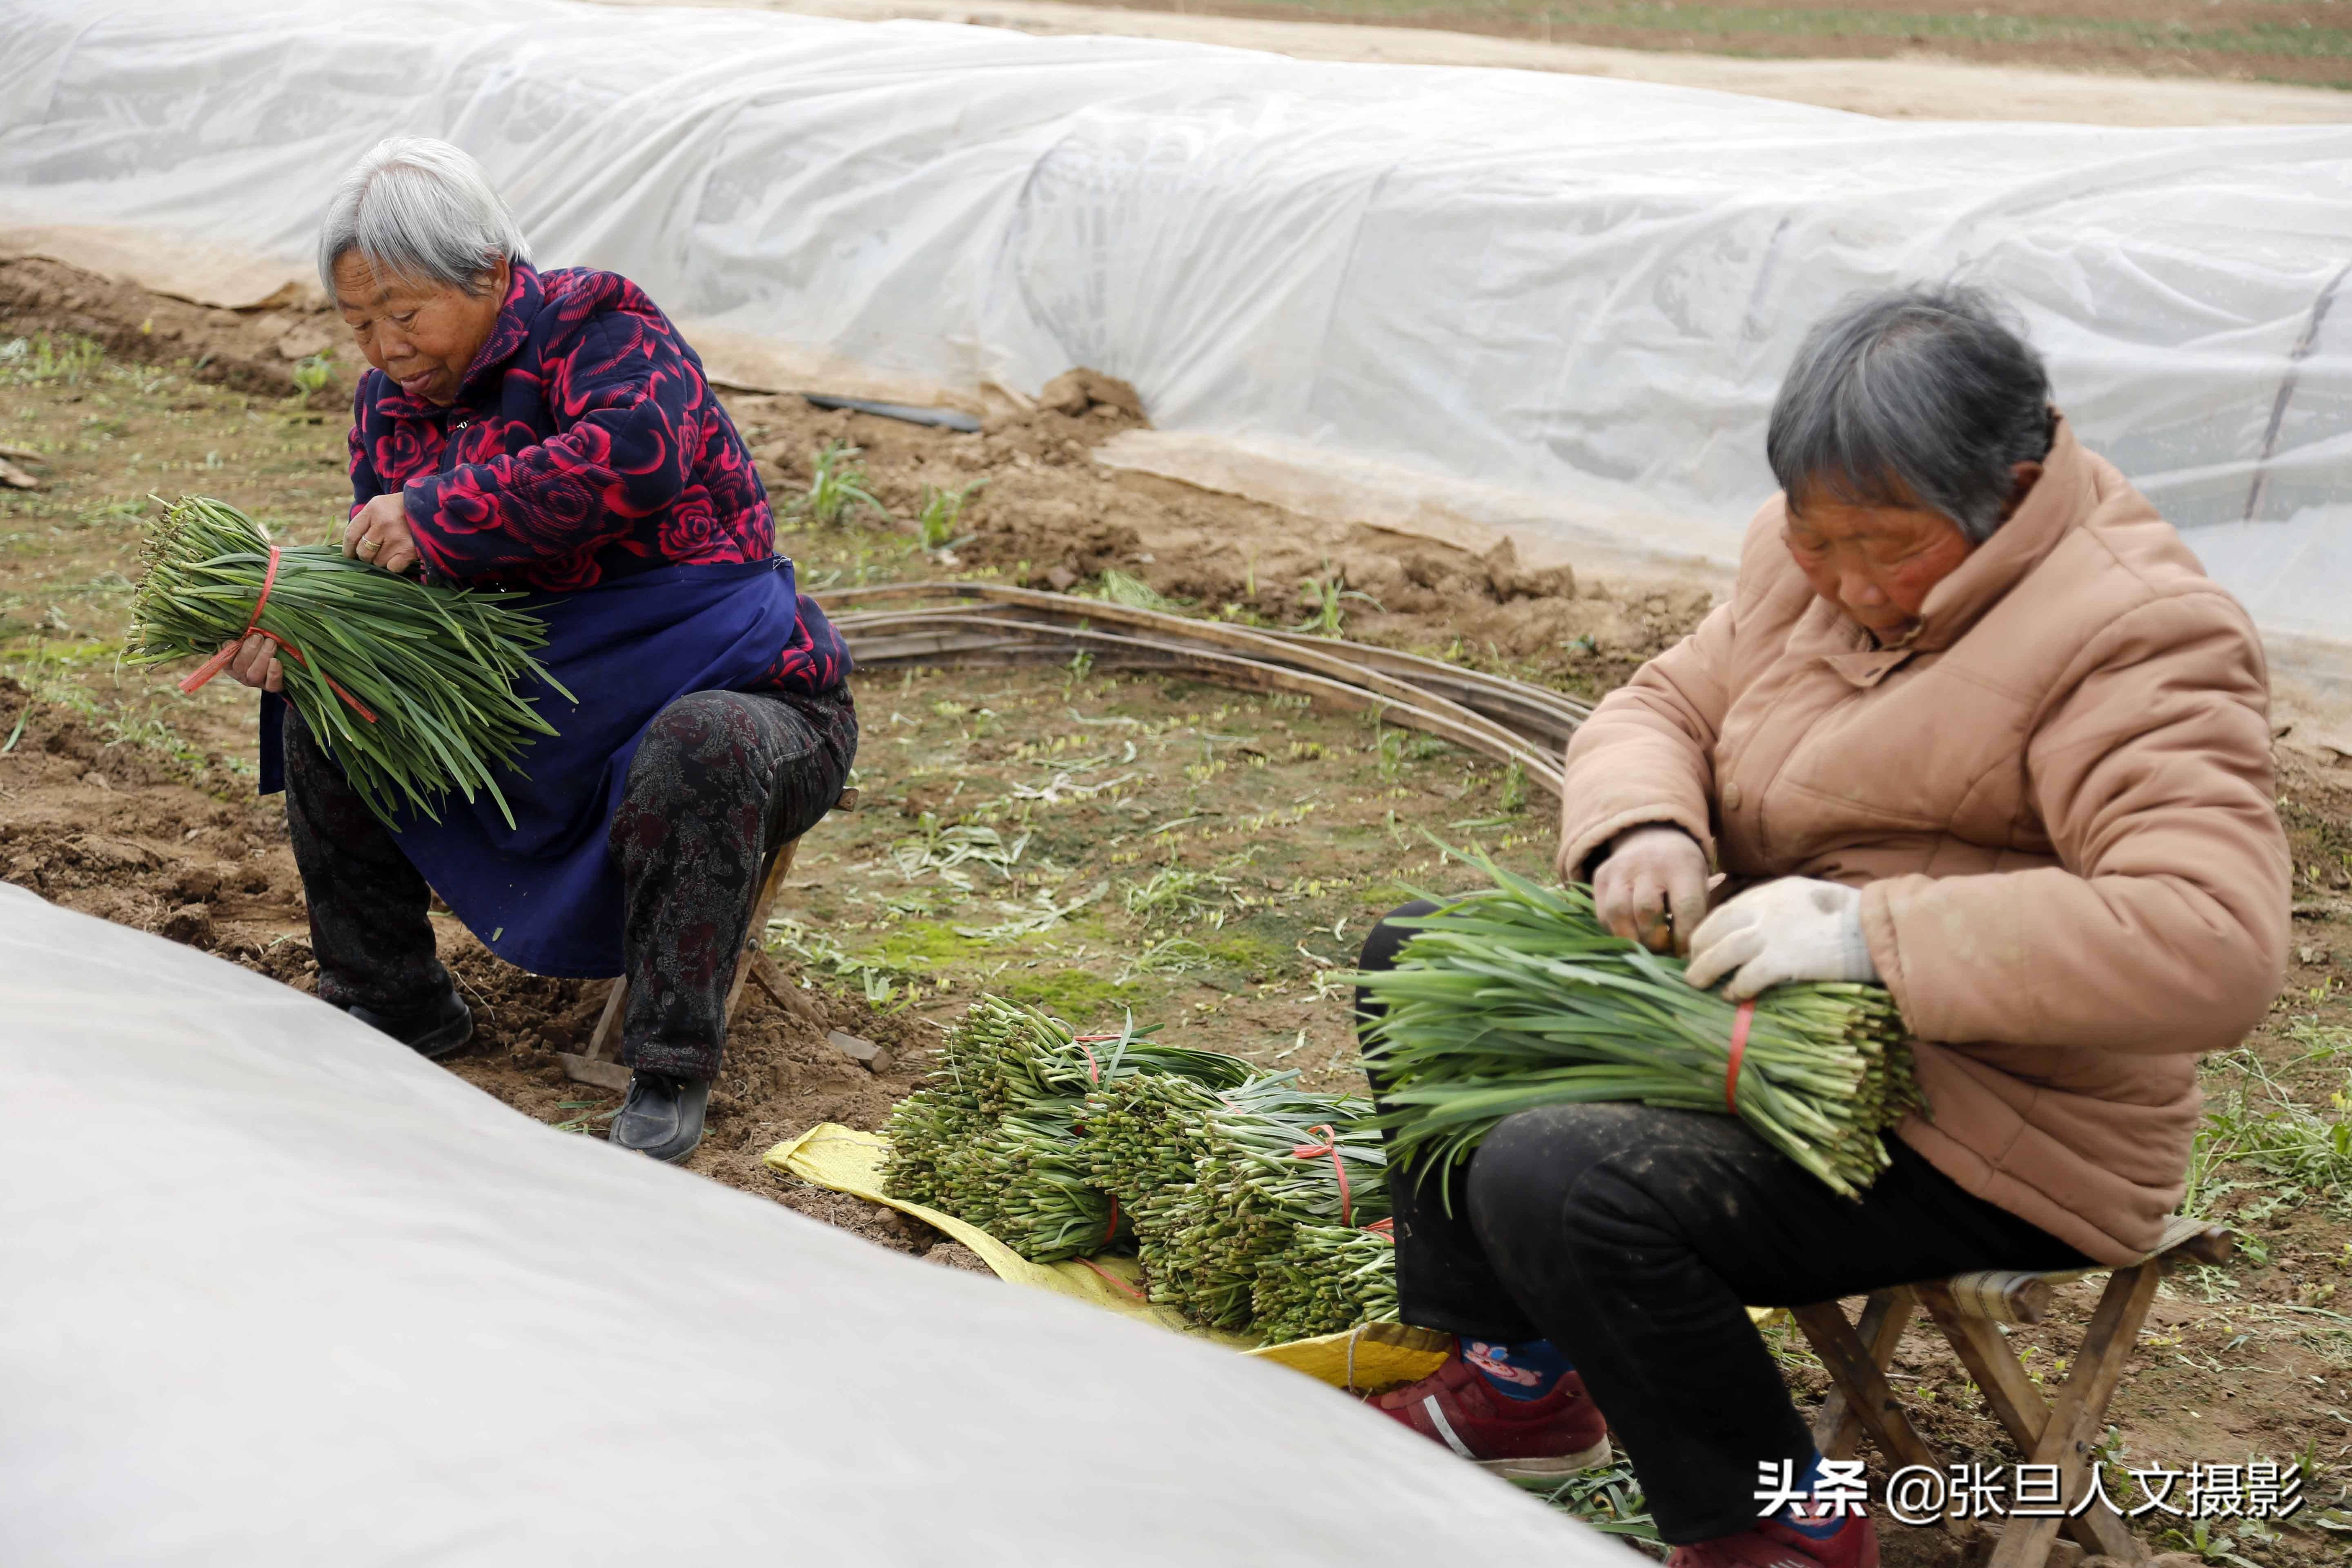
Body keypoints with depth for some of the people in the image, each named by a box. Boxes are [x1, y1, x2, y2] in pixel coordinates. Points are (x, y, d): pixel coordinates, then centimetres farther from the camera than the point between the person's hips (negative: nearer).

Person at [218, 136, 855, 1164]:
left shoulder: (599, 332, -16)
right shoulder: (391, 403, 7)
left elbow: (636, 457, -38)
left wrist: (437, 516, -36)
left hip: (730, 692, -7)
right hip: (536, 718, 7)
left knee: (700, 751, -40)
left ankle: (672, 1066, -25)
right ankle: (392, 1000, 8)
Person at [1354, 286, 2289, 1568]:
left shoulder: (2131, 637, -23)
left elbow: (2215, 945, -34)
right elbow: (1663, 705, 10)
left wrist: (1873, 931, -35)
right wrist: (1645, 827, -15)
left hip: (1993, 1134, -9)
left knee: (1557, 1186, -27)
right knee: (1420, 962, 10)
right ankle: (1516, 1377, 18)